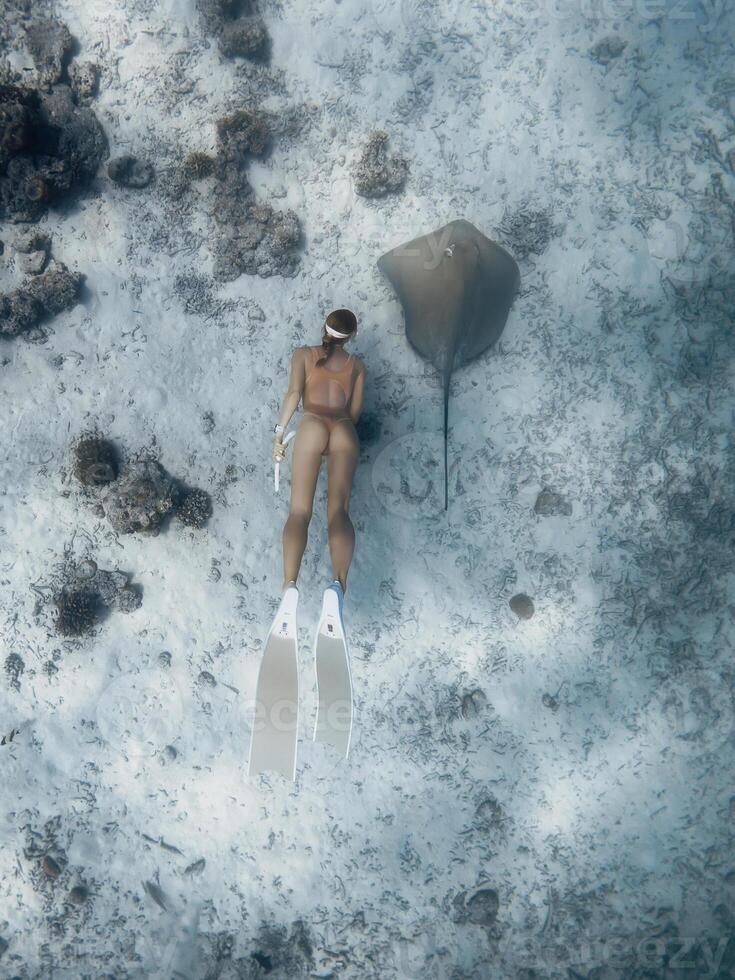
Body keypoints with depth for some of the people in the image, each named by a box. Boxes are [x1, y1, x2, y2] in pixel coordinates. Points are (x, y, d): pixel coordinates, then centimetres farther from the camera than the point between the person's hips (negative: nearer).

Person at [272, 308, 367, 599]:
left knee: (299, 512, -12)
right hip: (345, 430, 1)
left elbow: (294, 392, 5)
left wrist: (279, 433, 4)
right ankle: (338, 585, -43)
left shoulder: (303, 354, 21)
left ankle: (290, 587, -37)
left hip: (312, 424, -1)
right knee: (338, 510, -16)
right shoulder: (357, 365, 27)